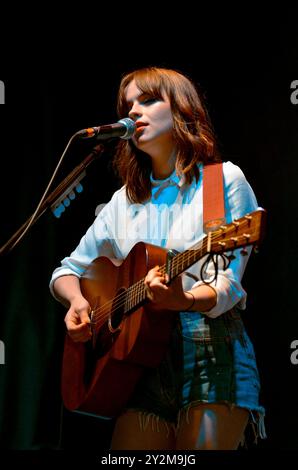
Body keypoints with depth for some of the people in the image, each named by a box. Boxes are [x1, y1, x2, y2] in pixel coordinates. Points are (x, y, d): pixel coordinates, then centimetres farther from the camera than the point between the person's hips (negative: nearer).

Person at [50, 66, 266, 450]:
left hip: (213, 352, -4)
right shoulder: (125, 201, 15)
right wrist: (77, 301, -4)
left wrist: (185, 300, -30)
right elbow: (68, 270, 19)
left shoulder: (224, 180, 0)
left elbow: (228, 286, -9)